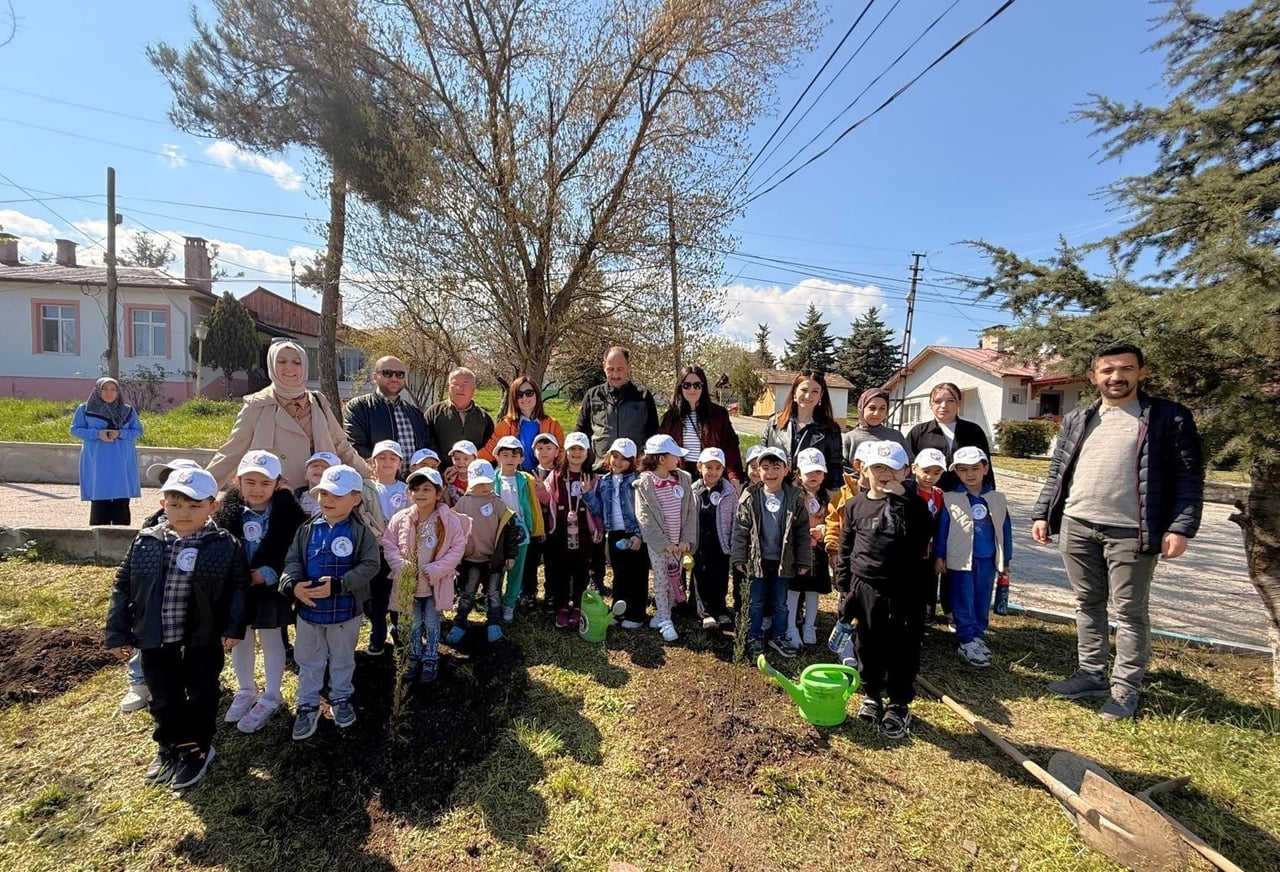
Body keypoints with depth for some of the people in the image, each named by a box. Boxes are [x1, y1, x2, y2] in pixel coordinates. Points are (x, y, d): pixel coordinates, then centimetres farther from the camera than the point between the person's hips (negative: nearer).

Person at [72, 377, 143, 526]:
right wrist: (97, 434, -13)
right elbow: (75, 429, 4)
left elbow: (138, 431, 9)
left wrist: (120, 433, -11)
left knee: (122, 500, 0)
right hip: (97, 462, -1)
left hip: (122, 462, 1)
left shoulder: (128, 410, 10)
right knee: (99, 498, -2)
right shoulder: (84, 409, 7)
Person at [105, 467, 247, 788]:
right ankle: (170, 745, 41)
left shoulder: (225, 545, -13)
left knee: (200, 697, 12)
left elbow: (239, 587, -6)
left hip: (204, 641, -3)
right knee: (163, 699, 19)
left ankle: (197, 748, 32)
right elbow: (123, 587, 3)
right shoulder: (145, 542, -5)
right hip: (155, 641, 3)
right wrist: (117, 634, 3)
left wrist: (234, 628, -10)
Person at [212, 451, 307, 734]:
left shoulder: (288, 511, -14)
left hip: (271, 588, -3)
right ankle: (246, 690, 40)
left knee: (270, 639, 11)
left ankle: (271, 696, 28)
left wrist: (267, 573, -22)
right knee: (240, 639, 18)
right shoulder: (227, 511, -5)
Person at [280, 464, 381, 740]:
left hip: (345, 610, -2)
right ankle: (308, 705, 35)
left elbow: (369, 565, -17)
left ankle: (341, 698, 40)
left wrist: (338, 585, -27)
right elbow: (292, 560, -1)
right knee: (309, 661, 18)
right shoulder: (307, 530, -3)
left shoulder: (362, 533, -13)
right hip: (308, 609, 3)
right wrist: (293, 583, -22)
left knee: (342, 659, 18)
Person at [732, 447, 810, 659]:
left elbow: (802, 532, -3)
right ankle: (754, 638, 28)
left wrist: (803, 561, -2)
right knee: (756, 602, 13)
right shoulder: (750, 497, -8)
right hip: (758, 559, -1)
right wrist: (739, 558, -6)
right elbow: (740, 530, -5)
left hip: (783, 560, 1)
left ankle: (779, 637, 34)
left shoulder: (795, 498, -6)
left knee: (780, 603, 16)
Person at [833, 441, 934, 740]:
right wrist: (844, 581, 5)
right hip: (865, 588, 2)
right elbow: (845, 545, 7)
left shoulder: (912, 504, -7)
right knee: (868, 645, 16)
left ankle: (899, 705, 26)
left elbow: (920, 538, -25)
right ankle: (871, 695, 36)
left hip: (904, 590, -2)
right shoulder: (856, 504, 1)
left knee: (902, 650, 8)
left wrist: (900, 500, -27)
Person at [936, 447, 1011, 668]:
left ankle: (978, 636, 27)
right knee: (963, 602, 3)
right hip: (960, 560, -3)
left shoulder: (997, 499, 3)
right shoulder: (950, 499, -6)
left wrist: (1006, 559, 9)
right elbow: (942, 528, -4)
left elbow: (1004, 529, 8)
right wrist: (939, 556, -4)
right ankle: (967, 641, 10)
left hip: (987, 560, 3)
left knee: (983, 600, 14)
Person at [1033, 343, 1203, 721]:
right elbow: (1057, 473, 14)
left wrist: (1181, 527, -12)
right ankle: (1091, 674, 27)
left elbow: (1189, 477, -3)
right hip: (1077, 526, 4)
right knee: (1087, 604, 14)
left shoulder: (1169, 417, 0)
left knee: (1130, 612, 5)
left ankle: (1125, 689, 18)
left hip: (1130, 531, -4)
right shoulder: (1076, 421, 12)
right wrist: (1042, 514, 8)